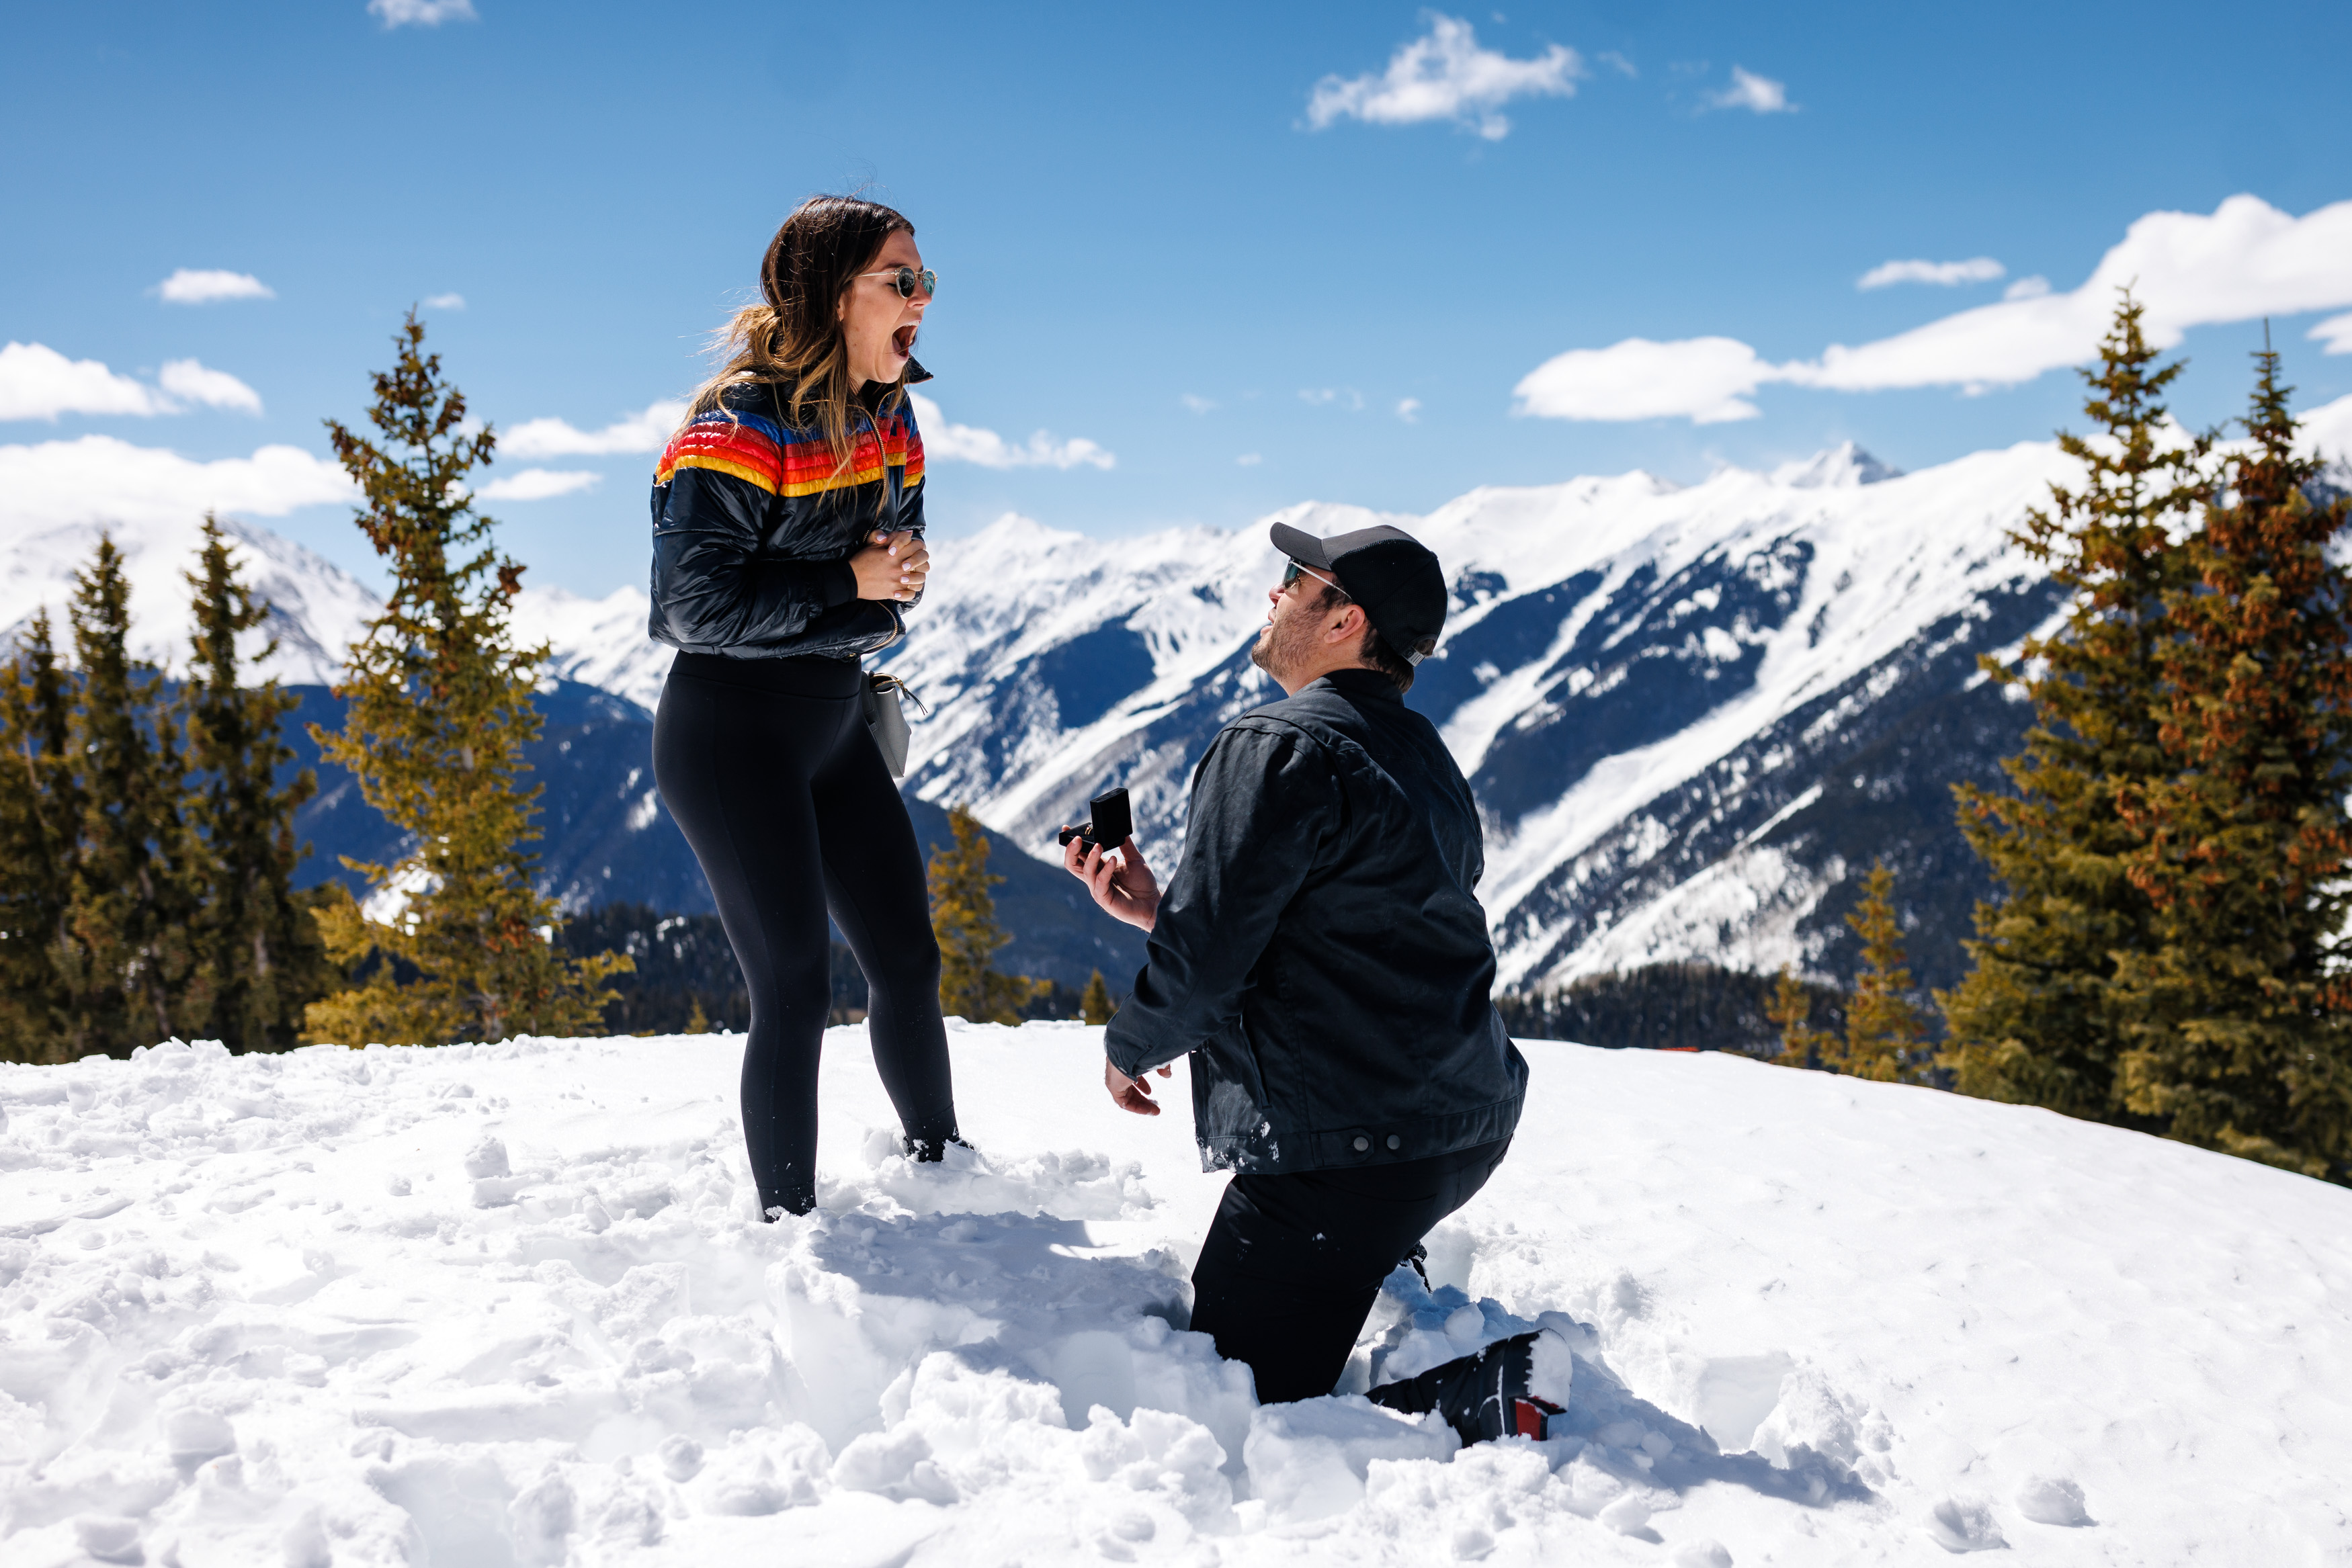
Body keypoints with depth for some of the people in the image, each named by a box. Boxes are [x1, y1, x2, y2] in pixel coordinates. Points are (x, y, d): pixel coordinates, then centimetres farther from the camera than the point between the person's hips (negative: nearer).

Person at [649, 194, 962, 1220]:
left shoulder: (890, 422, 6)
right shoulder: (740, 429, -17)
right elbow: (697, 604, -22)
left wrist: (896, 585, -10)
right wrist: (843, 583, -18)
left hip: (835, 725, 8)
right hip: (729, 738, -8)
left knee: (908, 960, 13)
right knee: (795, 990, -7)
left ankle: (942, 1168, 32)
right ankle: (790, 1227, 6)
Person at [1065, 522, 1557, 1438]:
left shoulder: (1276, 751, -14)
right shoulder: (1426, 761, 16)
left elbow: (1205, 956, -17)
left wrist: (1130, 1046, 4)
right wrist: (1154, 907, 20)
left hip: (1346, 1148, -9)